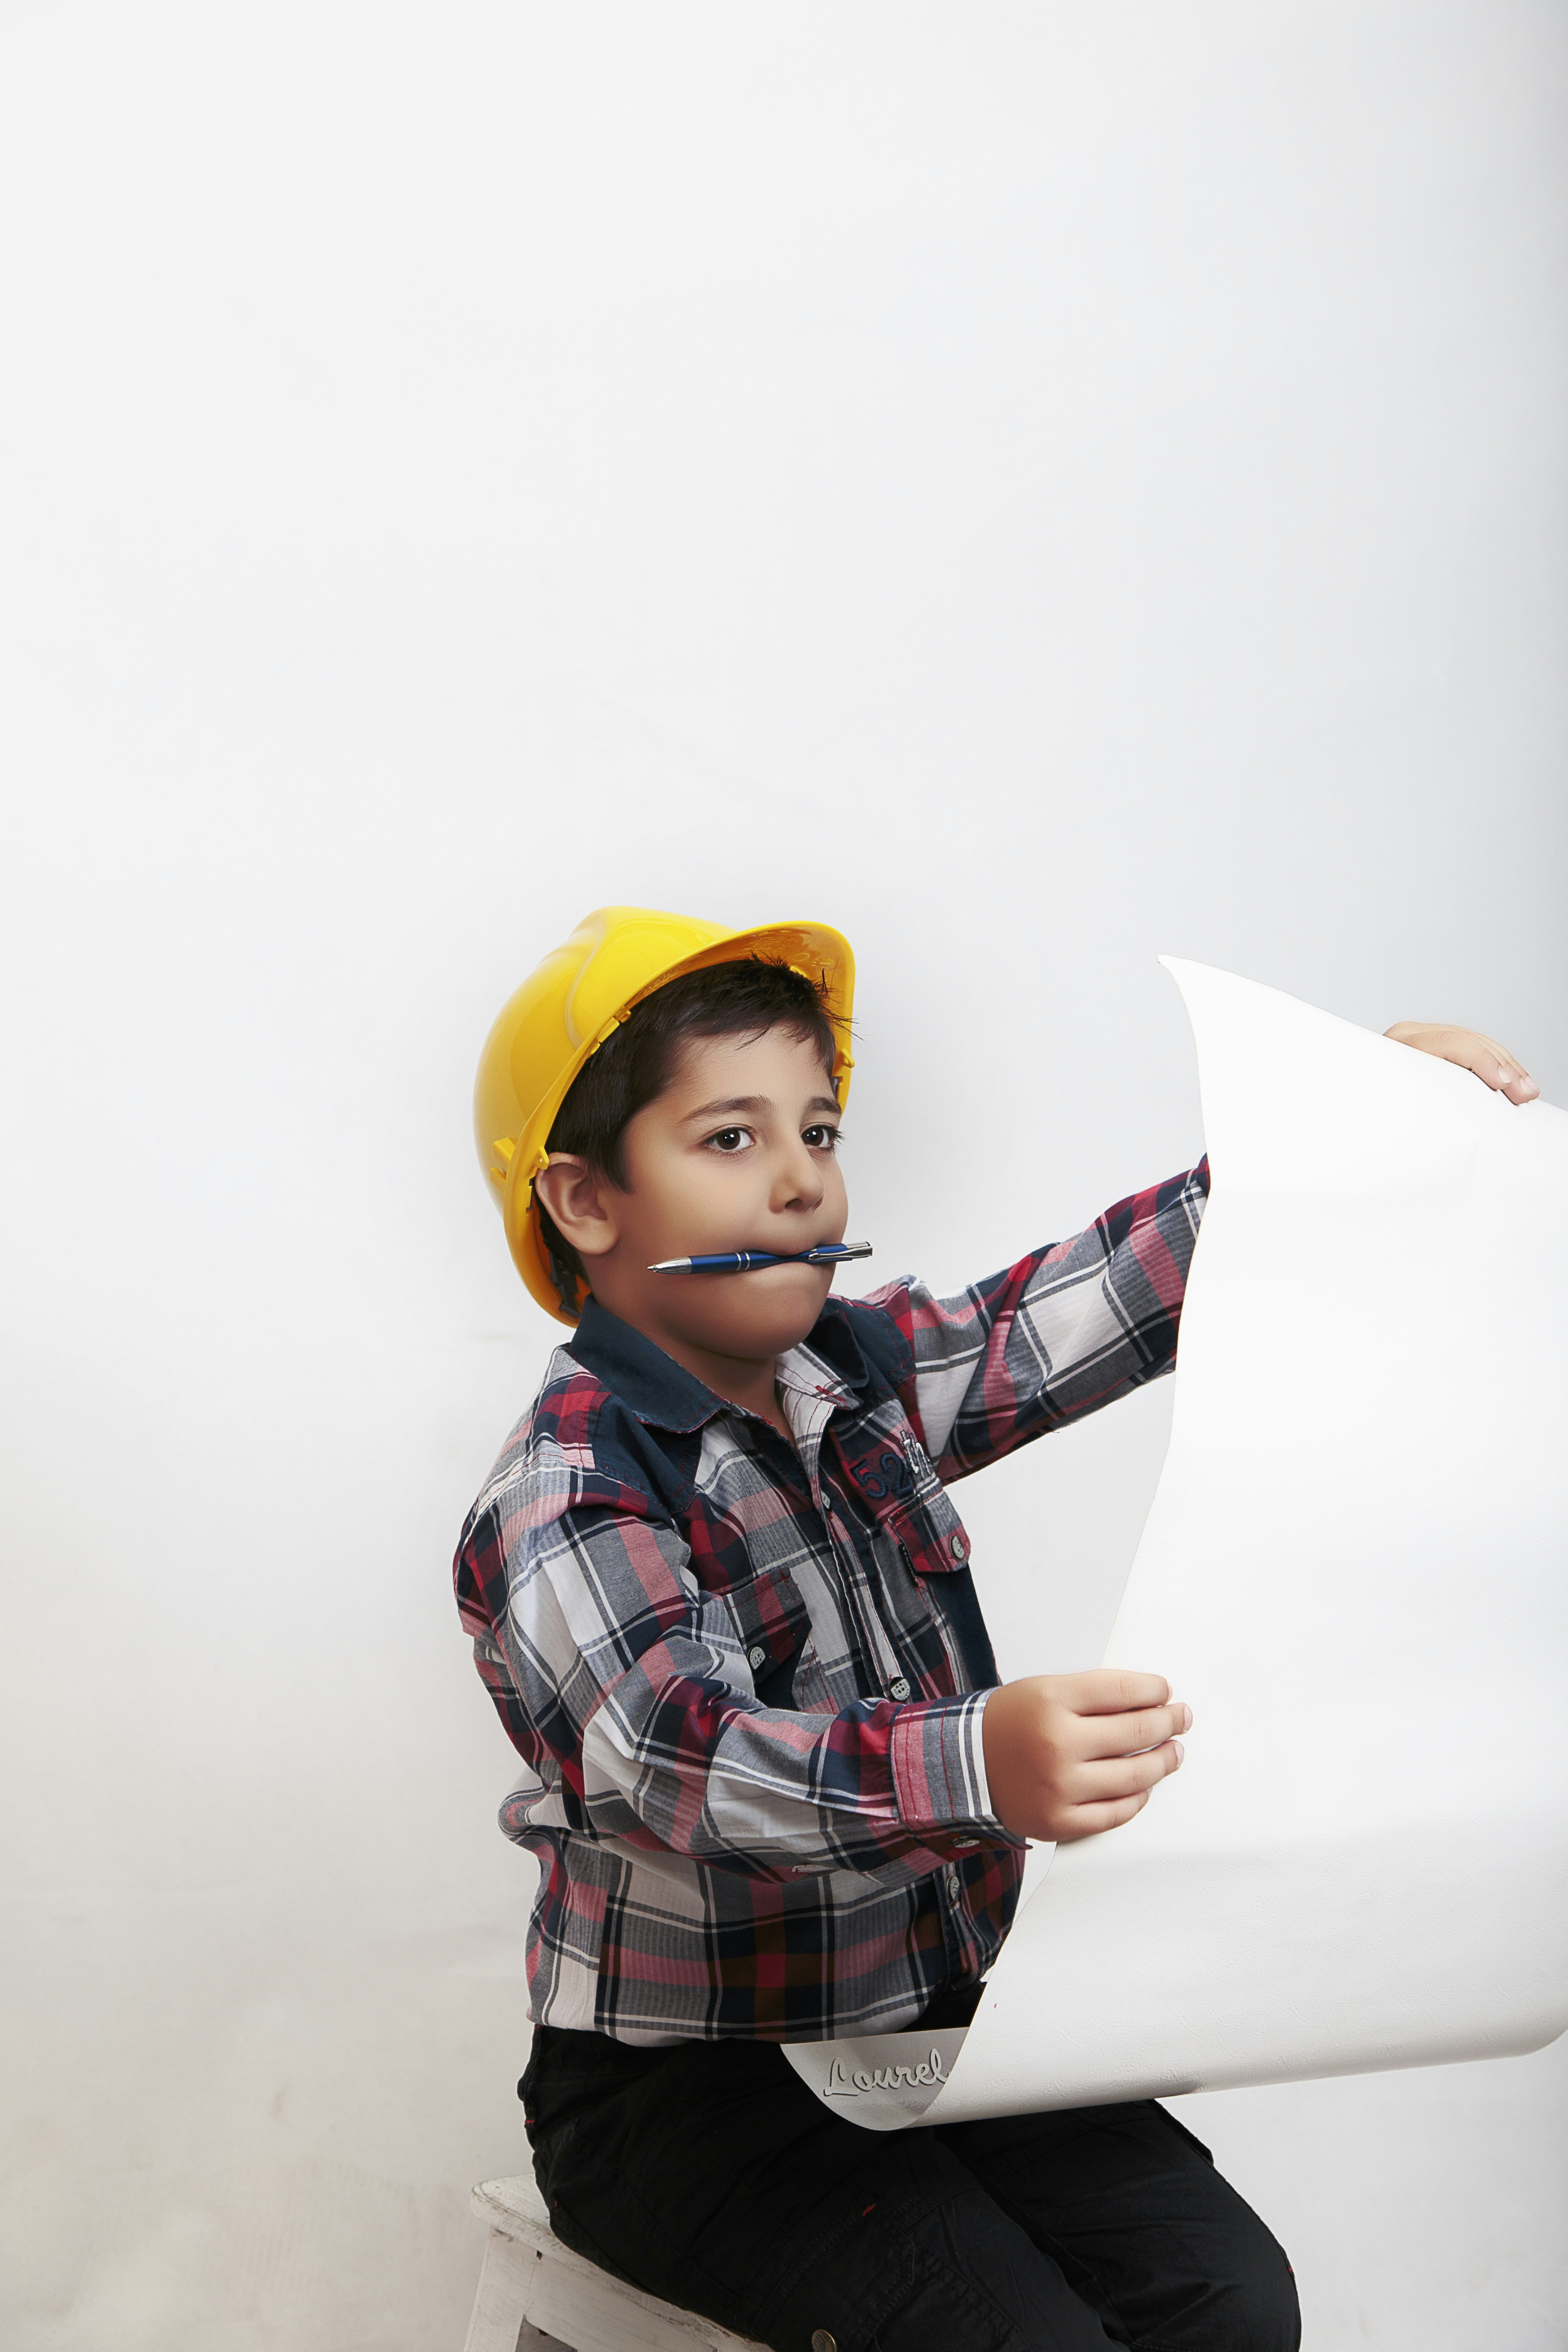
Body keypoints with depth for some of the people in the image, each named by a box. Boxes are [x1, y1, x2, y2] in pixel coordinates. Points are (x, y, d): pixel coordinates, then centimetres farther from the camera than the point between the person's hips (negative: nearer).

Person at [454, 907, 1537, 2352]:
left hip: (936, 2016, 6)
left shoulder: (861, 1376, 3)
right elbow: (680, 1754, -36)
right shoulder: (564, 1501, -20)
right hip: (691, 2089, -6)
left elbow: (1083, 1311, -2)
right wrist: (979, 1764, -54)